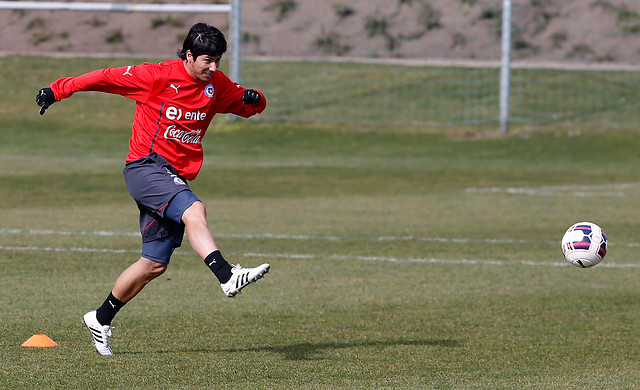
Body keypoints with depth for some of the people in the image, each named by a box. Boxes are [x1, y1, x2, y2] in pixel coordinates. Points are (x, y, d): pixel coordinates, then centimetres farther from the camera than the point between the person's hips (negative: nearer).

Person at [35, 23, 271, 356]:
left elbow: (249, 105, 19)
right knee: (193, 210, -33)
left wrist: (254, 99, -6)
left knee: (154, 264, 8)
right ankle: (227, 276, -46)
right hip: (145, 166, -7)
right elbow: (107, 78, -4)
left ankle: (101, 319, 21)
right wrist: (58, 90, -2)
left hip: (175, 178, 7)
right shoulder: (158, 76, -10)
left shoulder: (216, 85, 8)